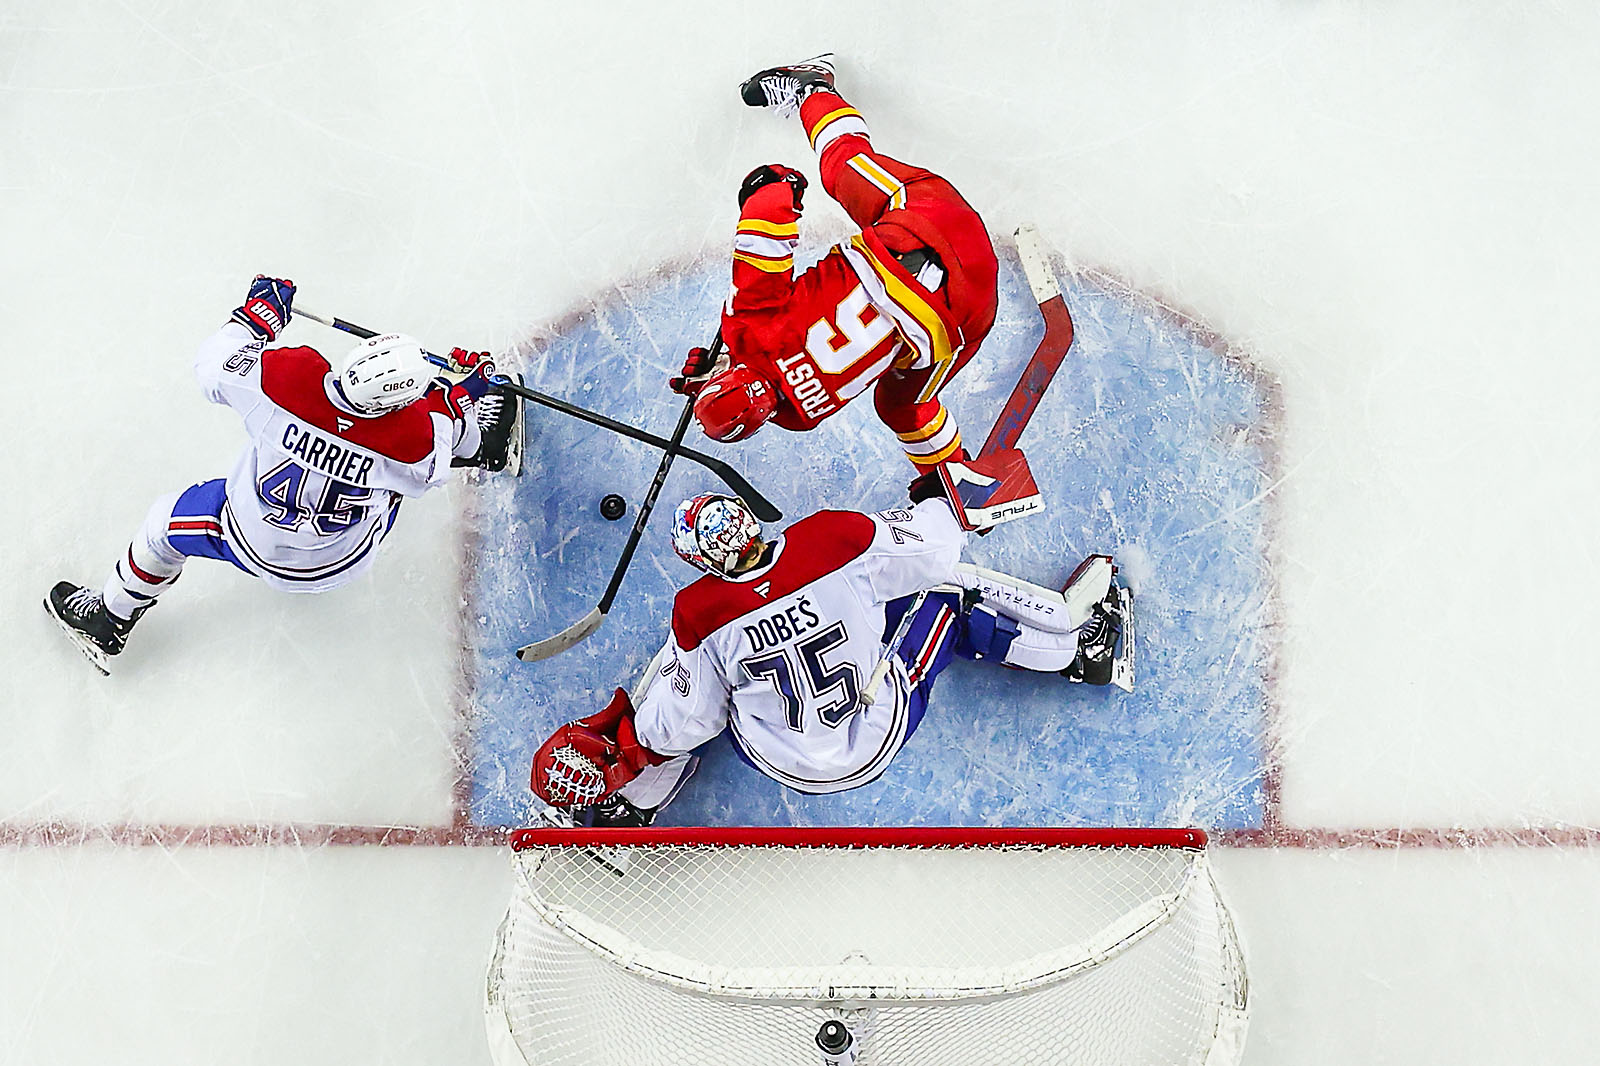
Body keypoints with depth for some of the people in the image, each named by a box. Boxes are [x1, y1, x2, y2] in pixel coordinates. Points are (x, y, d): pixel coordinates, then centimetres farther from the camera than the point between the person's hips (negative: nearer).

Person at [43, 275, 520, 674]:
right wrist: (468, 390, 1)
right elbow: (442, 454, -9)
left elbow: (215, 366, -16)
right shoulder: (415, 440, -35)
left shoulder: (285, 380, -36)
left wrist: (258, 312, -2)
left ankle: (107, 625, 46)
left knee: (169, 521, 27)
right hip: (342, 563, 0)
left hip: (254, 543, 1)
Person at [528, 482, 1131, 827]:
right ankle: (1081, 649, 23)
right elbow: (933, 549, -10)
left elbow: (679, 725, -11)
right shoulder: (833, 540, -25)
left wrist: (614, 730, 8)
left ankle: (633, 801, 22)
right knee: (949, 598, 14)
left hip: (782, 763, 0)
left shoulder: (699, 615, -23)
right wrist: (934, 495, 11)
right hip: (881, 735, 0)